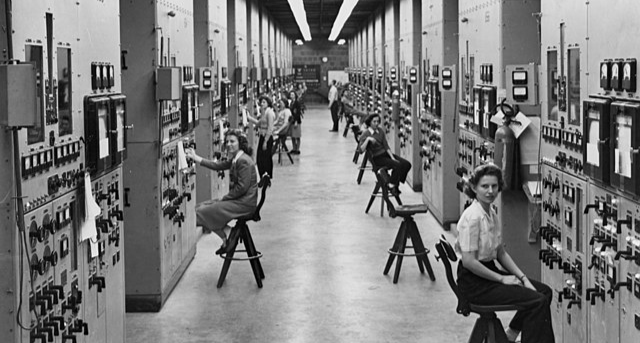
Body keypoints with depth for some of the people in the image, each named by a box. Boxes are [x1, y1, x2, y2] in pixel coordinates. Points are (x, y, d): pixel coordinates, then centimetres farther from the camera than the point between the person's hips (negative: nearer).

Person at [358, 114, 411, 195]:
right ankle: (391, 186, -12)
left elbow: (386, 146, 4)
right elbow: (361, 150, -18)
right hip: (377, 158, -6)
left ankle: (396, 183, 0)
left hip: (386, 154, 6)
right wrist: (367, 139, -29)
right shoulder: (365, 134, -7)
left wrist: (392, 157, -9)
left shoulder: (380, 131, 10)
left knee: (407, 164, -14)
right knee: (397, 165, -29)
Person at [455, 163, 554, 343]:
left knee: (544, 291, 8)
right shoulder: (472, 217, -20)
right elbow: (468, 261, -23)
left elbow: (501, 252, 15)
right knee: (537, 301, -16)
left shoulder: (492, 214, 8)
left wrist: (522, 277, 3)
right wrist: (502, 279, -16)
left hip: (489, 272, 9)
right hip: (474, 282, -9)